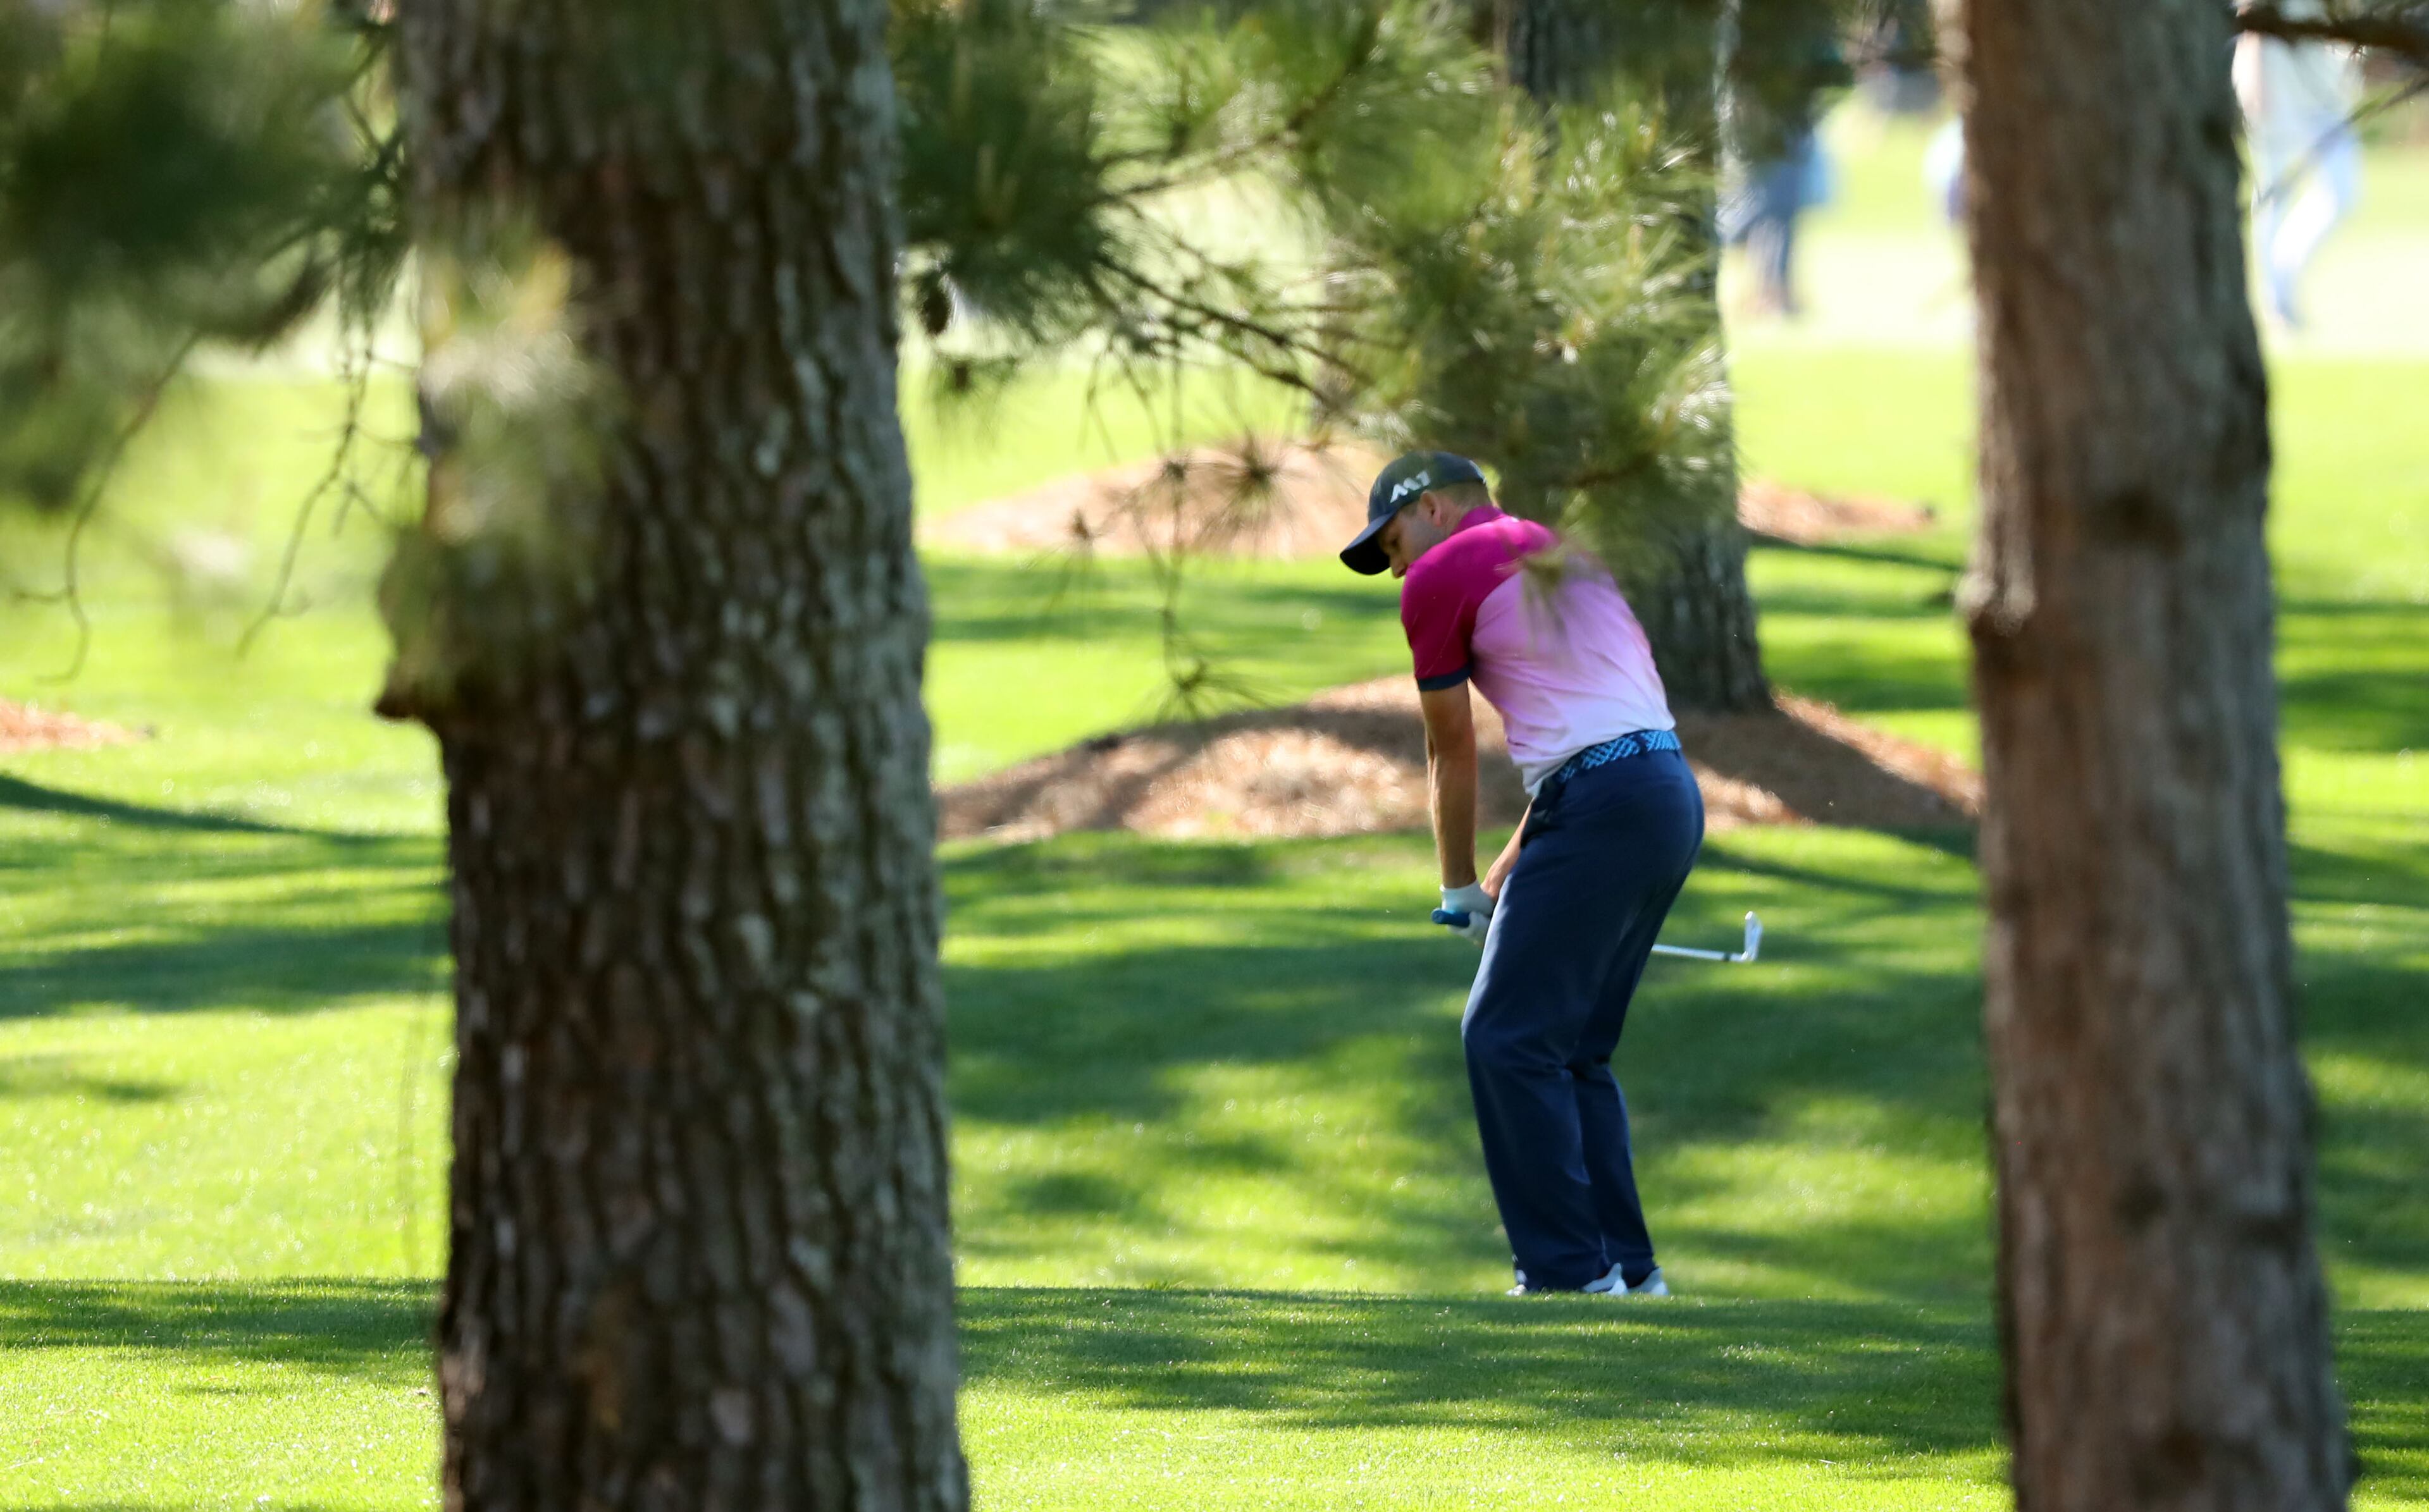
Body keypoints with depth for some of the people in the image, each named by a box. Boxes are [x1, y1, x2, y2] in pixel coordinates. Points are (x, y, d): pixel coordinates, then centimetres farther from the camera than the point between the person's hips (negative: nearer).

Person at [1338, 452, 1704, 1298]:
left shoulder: (1439, 578, 2)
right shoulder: (1557, 556, 27)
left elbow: (1454, 752, 10)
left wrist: (1461, 891, 22)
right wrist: (1507, 878, 30)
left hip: (1600, 812, -9)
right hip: (1669, 793, 9)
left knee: (1507, 1039, -5)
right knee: (1573, 1051, 15)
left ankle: (1569, 1268, -8)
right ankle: (1624, 1266, 13)